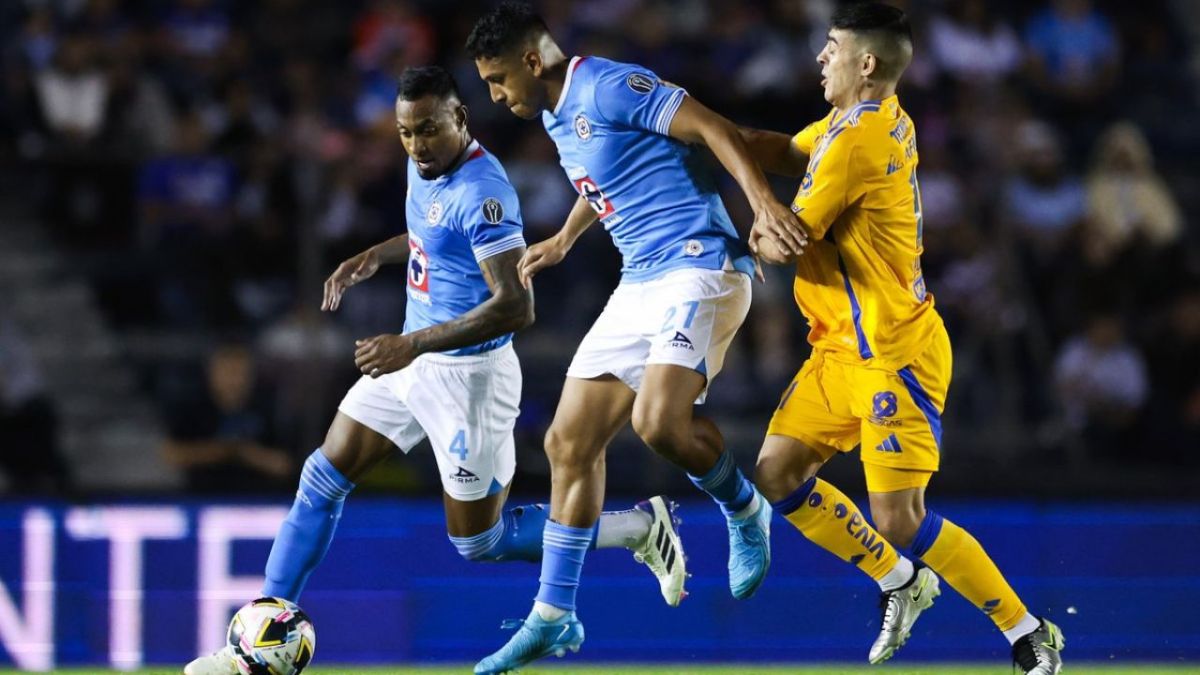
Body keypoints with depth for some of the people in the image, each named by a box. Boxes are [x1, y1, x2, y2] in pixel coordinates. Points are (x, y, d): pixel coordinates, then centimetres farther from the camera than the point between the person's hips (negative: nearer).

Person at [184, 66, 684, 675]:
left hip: (467, 373, -9)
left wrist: (412, 345, -33)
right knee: (322, 482, 6)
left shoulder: (481, 192, -25)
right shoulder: (425, 169, 3)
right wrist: (376, 255, 10)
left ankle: (638, 529, 15)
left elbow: (516, 306, -32)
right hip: (412, 361, 9)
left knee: (478, 543, 2)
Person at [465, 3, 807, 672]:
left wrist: (763, 200, -31)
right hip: (640, 285, 10)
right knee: (569, 442, 5)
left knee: (659, 421, -29)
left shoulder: (608, 87, -14)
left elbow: (713, 128, -18)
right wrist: (564, 240, 49)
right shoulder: (557, 116, 16)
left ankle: (746, 511, 1)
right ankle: (553, 619, 13)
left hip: (700, 270, -10)